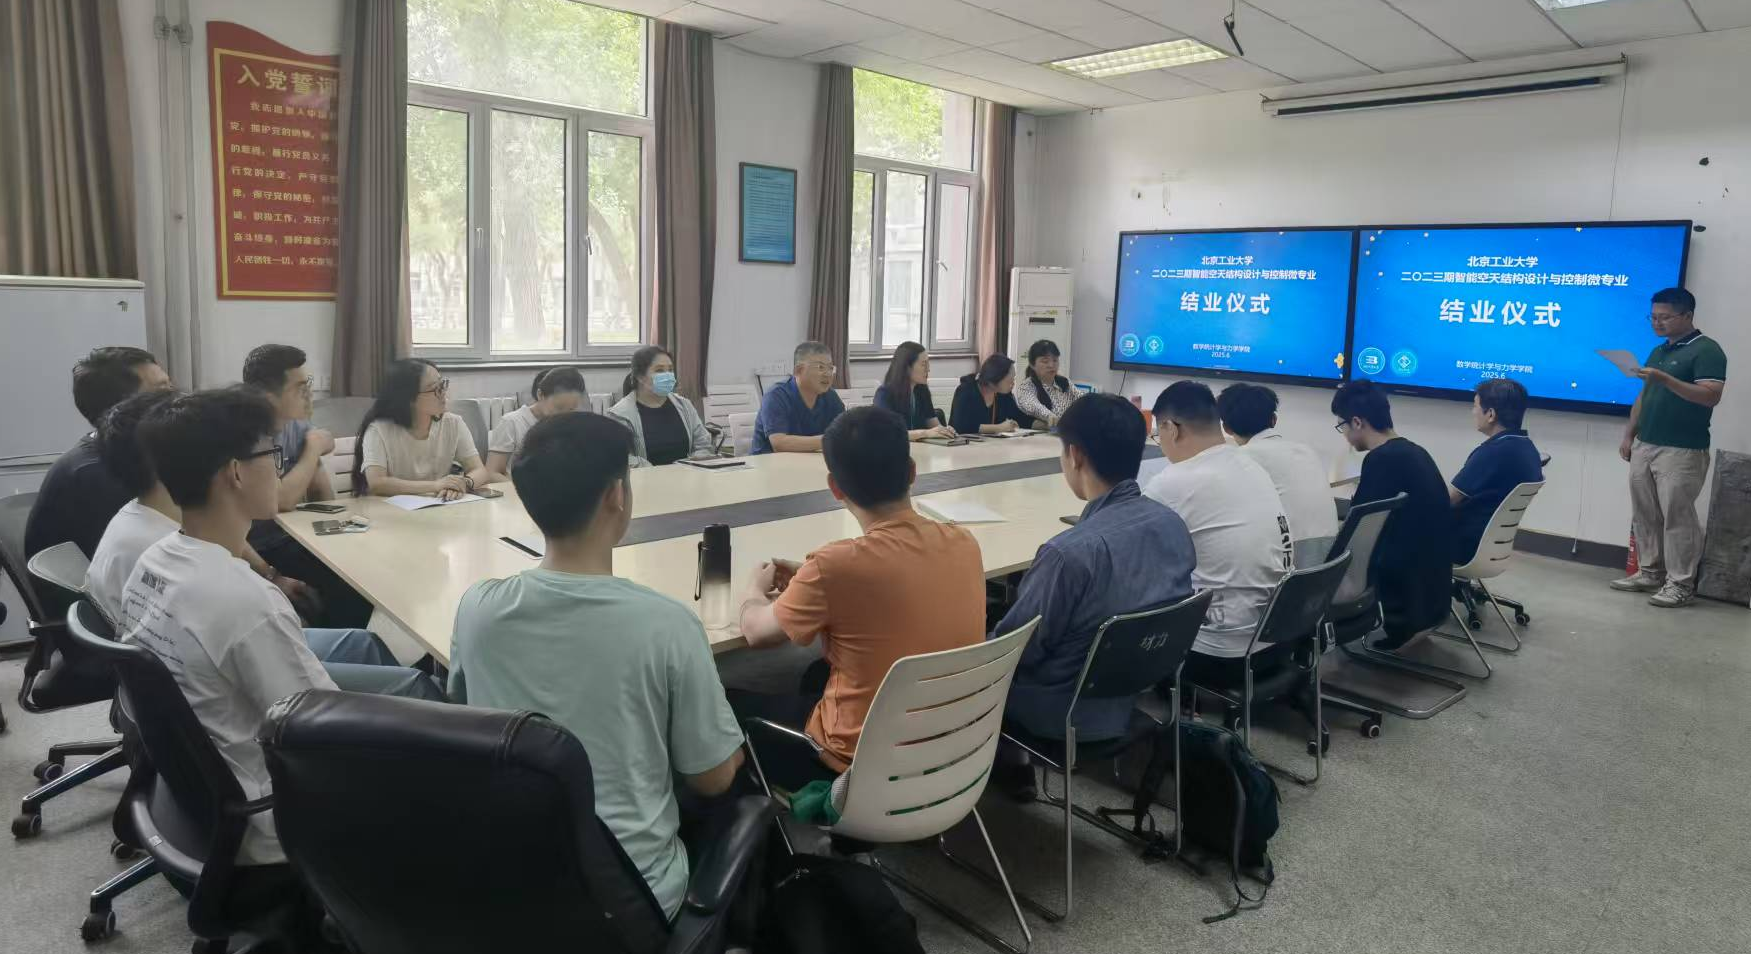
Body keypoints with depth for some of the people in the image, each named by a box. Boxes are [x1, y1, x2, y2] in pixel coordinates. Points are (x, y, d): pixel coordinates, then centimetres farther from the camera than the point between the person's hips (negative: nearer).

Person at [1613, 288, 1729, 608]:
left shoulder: (1706, 350, -8)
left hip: (1682, 451, -8)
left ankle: (1681, 583, 1)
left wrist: (1665, 379, -27)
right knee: (1644, 514, 10)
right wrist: (1629, 435, 14)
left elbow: (1711, 397, -19)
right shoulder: (1658, 351, 17)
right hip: (1645, 446, 8)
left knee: (1677, 516, -5)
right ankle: (1649, 572, 19)